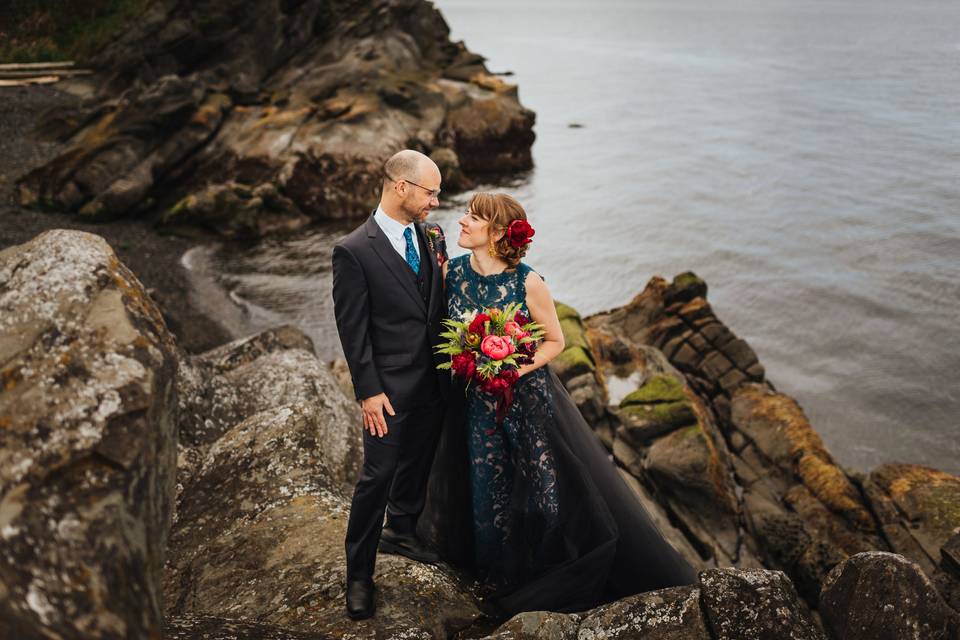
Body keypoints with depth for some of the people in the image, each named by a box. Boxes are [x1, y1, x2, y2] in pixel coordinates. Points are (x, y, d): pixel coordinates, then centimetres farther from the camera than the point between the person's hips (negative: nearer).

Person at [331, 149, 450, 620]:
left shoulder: (431, 237, 3)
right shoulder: (354, 251, -15)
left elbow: (441, 304, 9)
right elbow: (352, 330, -14)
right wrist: (369, 391, -15)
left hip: (434, 381, 6)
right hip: (390, 388, -6)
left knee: (417, 464, 22)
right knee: (377, 477, 3)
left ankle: (401, 531, 46)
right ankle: (359, 575, 20)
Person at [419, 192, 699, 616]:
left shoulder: (527, 282, -16)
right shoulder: (452, 272, -6)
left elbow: (555, 340, -5)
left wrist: (519, 367, -20)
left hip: (527, 398, -3)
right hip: (476, 403, 3)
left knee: (552, 489, 4)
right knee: (486, 495, 13)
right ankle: (504, 580, 39)